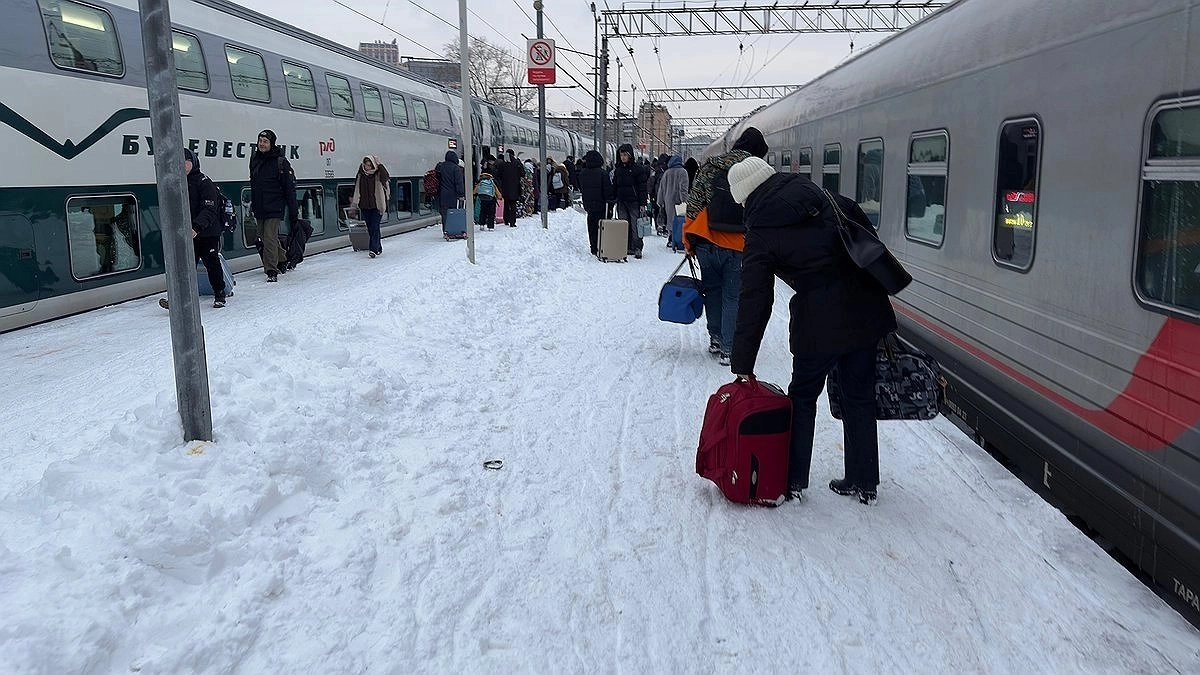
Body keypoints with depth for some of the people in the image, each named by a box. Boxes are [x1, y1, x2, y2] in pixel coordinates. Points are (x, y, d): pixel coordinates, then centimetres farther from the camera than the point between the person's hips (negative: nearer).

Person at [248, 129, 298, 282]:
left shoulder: (280, 161, -10)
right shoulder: (255, 158, 9)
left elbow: (290, 188, -9)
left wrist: (293, 212, -11)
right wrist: (252, 202, 24)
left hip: (274, 208, -7)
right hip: (259, 208, 7)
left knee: (270, 238, -13)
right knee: (264, 237, 16)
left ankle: (272, 271, -8)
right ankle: (281, 260, 34)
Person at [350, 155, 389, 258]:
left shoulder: (378, 175, -6)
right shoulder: (361, 176, 6)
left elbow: (386, 176, -29)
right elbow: (357, 189, 15)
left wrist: (379, 165, -26)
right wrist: (354, 201, 10)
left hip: (377, 205, -5)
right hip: (365, 206, 5)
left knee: (375, 227, -12)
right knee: (370, 228, 9)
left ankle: (373, 249, -14)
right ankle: (378, 248, 21)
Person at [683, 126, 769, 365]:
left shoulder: (709, 167, 5)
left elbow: (693, 205, 6)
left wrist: (689, 241, 12)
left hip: (706, 244, 3)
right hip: (738, 247, -2)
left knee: (713, 291, 19)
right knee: (733, 297, 6)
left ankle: (715, 339, 24)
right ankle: (728, 349, 6)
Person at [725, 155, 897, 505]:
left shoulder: (760, 236, -6)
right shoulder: (830, 201, 7)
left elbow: (754, 304, -8)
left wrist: (742, 365, -4)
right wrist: (879, 294, 18)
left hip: (819, 324, -5)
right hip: (866, 312, 5)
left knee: (802, 397, 15)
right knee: (859, 397, 17)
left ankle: (793, 480, 20)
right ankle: (864, 482, 28)